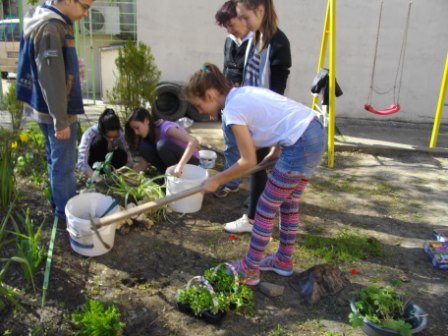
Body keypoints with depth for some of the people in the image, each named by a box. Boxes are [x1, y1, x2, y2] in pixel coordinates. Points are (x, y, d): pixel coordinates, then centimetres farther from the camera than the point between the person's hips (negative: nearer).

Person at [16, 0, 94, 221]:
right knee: (63, 164, 2)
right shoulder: (50, 28, -21)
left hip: (50, 110, 10)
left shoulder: (55, 23, 10)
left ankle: (60, 203, 35)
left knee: (56, 160, 20)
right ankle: (66, 212, 15)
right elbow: (51, 80, -24)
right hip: (57, 112, -10)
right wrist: (61, 120, -22)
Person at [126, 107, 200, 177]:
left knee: (162, 144, -32)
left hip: (190, 161, -6)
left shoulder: (166, 127, -25)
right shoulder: (150, 133, -2)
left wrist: (180, 166, -46)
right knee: (143, 147, -13)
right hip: (171, 162, 7)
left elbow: (194, 142, -39)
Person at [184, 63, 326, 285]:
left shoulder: (232, 109, -12)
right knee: (289, 204, 21)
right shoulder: (244, 92, 14)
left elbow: (248, 161, -10)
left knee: (265, 208, 3)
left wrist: (216, 180, 1)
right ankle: (284, 260, 37)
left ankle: (249, 270, 17)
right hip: (316, 132, 10)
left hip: (301, 145, -10)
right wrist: (275, 151, 17)